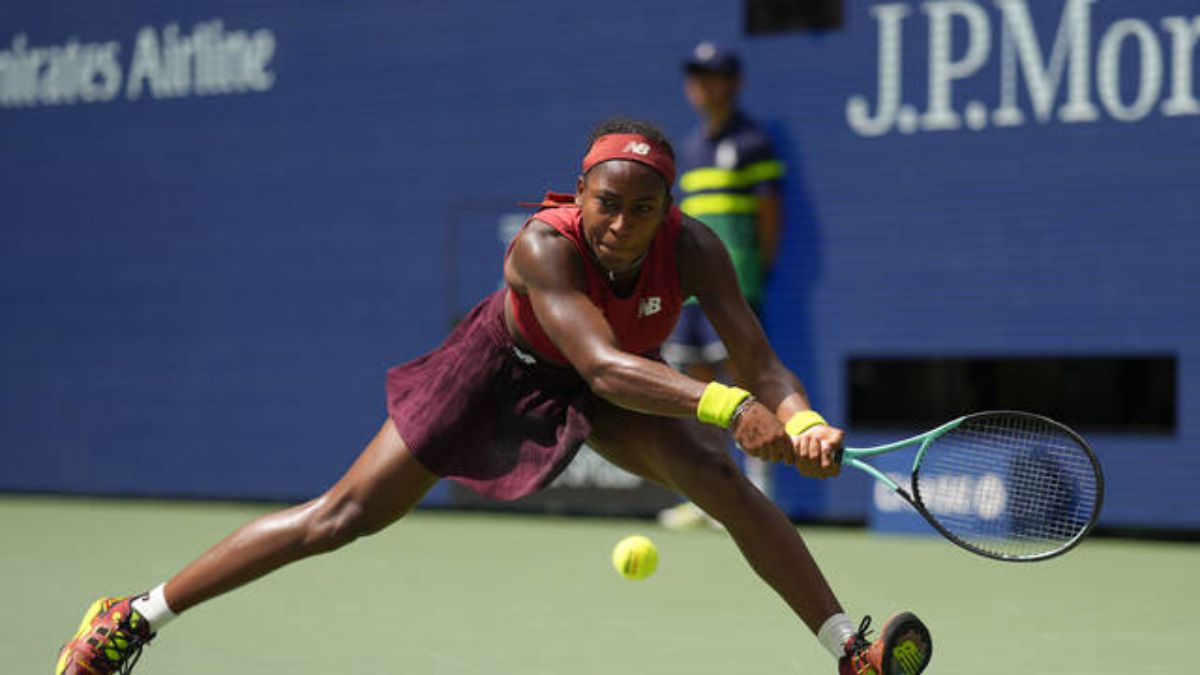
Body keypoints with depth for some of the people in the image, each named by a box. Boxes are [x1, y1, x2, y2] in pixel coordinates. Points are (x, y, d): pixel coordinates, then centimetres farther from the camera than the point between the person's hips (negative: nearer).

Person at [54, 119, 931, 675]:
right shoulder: (545, 247, -39)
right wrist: (726, 405, -63)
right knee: (347, 514, -4)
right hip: (505, 368, -3)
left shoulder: (693, 249, -29)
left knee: (720, 477, -21)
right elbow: (604, 367, -51)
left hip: (621, 385, 3)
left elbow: (758, 359, -32)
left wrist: (801, 420, -54)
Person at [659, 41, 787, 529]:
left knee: (741, 373, -11)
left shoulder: (751, 143, -3)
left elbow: (770, 214, -5)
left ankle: (758, 495, -11)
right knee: (701, 384, 7)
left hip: (733, 282, -7)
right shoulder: (691, 146, 18)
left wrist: (760, 269, -7)